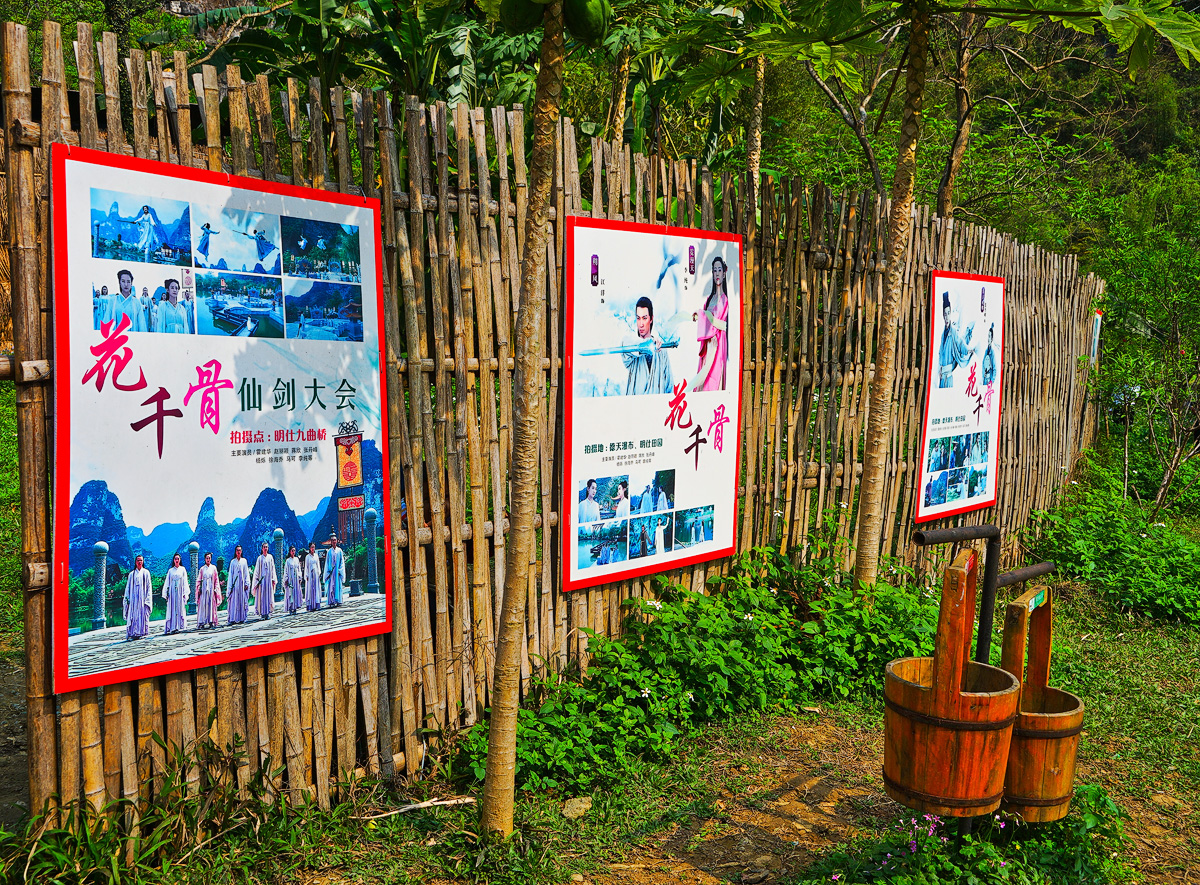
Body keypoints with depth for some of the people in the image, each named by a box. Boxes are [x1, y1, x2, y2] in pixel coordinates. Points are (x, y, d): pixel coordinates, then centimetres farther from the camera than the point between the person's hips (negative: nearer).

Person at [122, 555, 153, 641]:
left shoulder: (146, 572, 8)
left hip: (142, 597, -1)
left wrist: (147, 598, -5)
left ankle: (142, 632, -3)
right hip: (134, 598, 1)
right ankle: (132, 633, -8)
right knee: (133, 615, -5)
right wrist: (127, 598, 1)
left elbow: (149, 586, 4)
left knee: (143, 614, -4)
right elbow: (128, 587, 11)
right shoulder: (132, 574, 12)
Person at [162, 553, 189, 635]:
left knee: (180, 609, -1)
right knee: (172, 609, -3)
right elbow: (167, 582, 8)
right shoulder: (170, 570, 9)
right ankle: (172, 627, -4)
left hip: (180, 592, -1)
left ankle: (179, 626, 0)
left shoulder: (183, 569, 8)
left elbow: (185, 582, 5)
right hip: (172, 592, 1)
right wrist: (166, 593, 1)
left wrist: (185, 593, -2)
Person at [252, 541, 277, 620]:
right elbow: (257, 570, 3)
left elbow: (273, 569, 10)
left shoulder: (270, 557, 8)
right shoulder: (260, 558, 2)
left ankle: (268, 612, 3)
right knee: (261, 596, -3)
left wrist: (274, 579, 5)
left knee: (269, 595, 1)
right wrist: (256, 580, -2)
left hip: (269, 579, 2)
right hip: (262, 579, -2)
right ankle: (262, 613, 0)